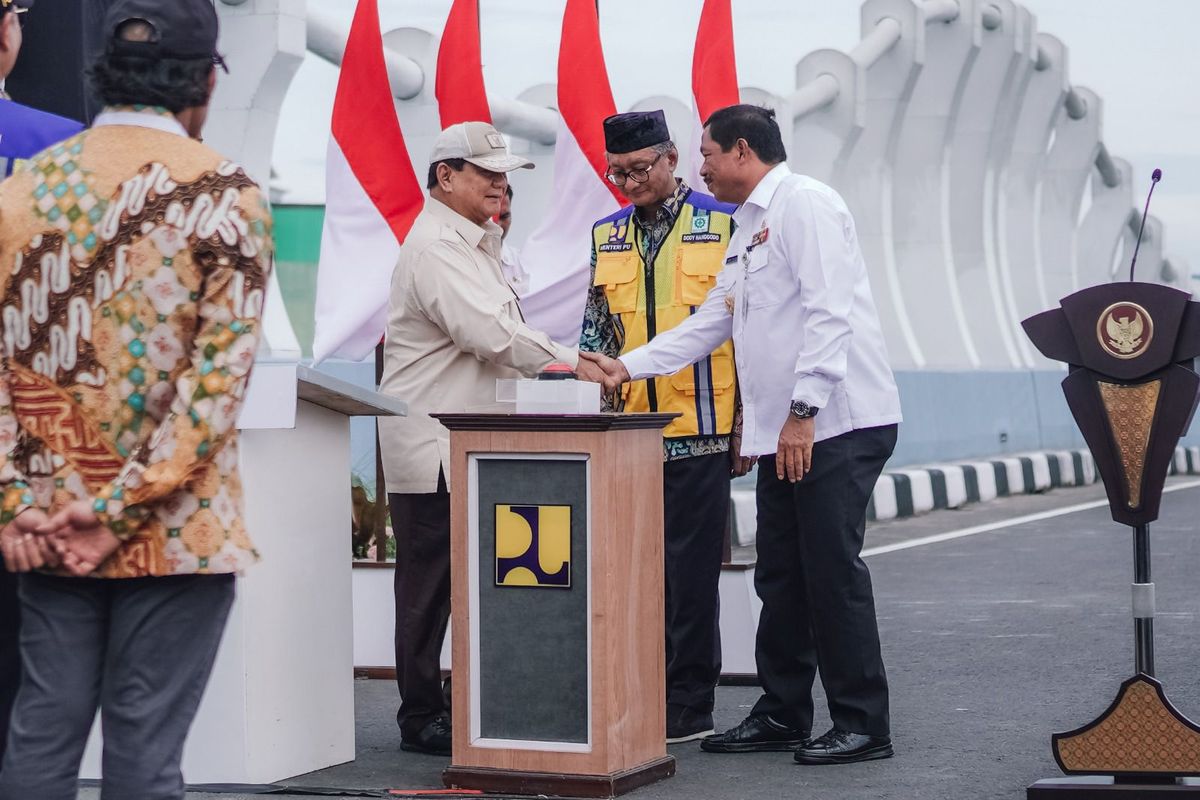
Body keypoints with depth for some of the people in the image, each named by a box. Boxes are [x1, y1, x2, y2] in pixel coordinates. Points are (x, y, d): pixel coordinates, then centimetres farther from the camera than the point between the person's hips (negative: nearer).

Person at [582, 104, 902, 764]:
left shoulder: (805, 204, -10)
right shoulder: (748, 228, 21)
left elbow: (829, 313, -19)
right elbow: (710, 323, 24)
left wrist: (804, 411, -22)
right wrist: (627, 368, 18)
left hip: (836, 423, -10)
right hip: (783, 434, 10)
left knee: (832, 571, -7)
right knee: (781, 575, 12)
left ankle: (863, 726, 0)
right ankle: (783, 714, 21)